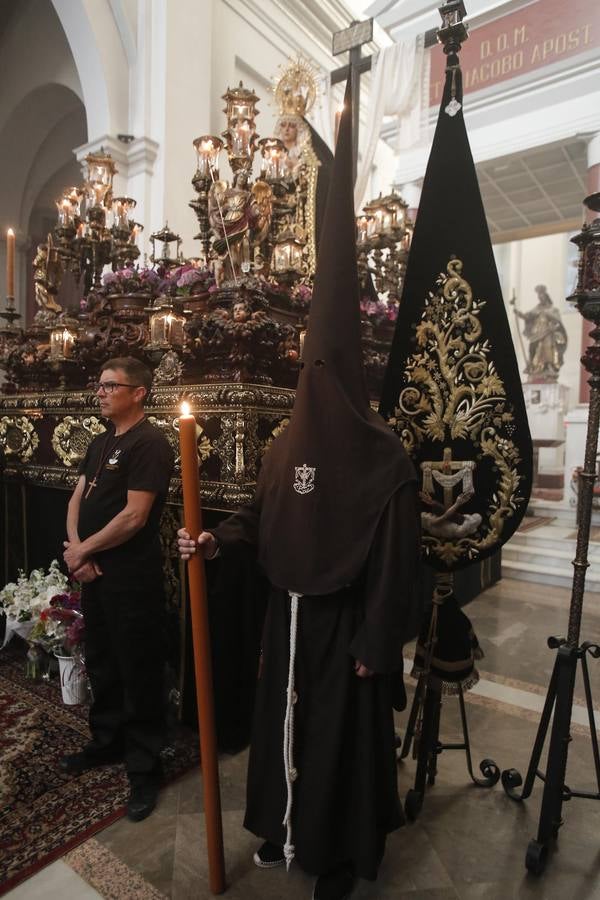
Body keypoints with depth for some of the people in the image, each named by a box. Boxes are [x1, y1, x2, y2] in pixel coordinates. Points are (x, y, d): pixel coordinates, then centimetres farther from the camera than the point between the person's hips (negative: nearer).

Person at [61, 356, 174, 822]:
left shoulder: (150, 443, -16)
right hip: (94, 573, 9)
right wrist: (76, 548, -6)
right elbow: (78, 498, 11)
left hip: (133, 578, -8)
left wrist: (83, 550, -9)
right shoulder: (101, 442, 12)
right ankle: (107, 742, 43)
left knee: (138, 673, 5)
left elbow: (134, 516, -21)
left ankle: (145, 768, 24)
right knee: (101, 664, 22)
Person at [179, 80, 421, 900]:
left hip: (342, 621, -6)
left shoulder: (385, 459, -18)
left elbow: (393, 560, -16)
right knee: (283, 721, 22)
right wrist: (215, 540, -7)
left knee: (340, 730, 12)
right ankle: (288, 830, 48)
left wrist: (375, 645, -13)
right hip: (290, 613, 6)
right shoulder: (286, 445, 1)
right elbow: (262, 519, 9)